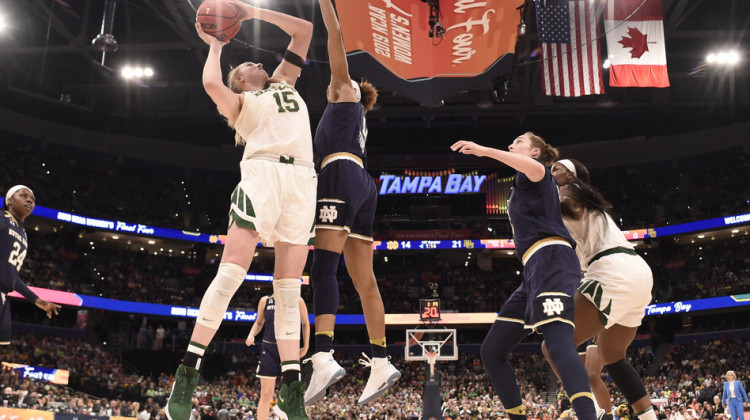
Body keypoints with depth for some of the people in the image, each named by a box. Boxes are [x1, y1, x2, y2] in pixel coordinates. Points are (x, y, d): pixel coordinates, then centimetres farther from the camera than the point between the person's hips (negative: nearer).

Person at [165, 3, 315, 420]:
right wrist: (215, 45, 14)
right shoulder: (239, 100, 19)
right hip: (262, 175, -4)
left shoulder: (284, 82, 34)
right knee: (230, 273, -15)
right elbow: (211, 83, -5)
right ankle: (186, 377, -14)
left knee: (288, 289, -2)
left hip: (301, 183, 4)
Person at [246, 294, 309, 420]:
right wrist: (251, 335, -4)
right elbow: (259, 322, 15)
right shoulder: (265, 301, 4)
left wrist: (305, 346, 5)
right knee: (266, 394, 0)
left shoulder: (297, 301, 0)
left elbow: (305, 323, 10)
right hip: (269, 349, 1)